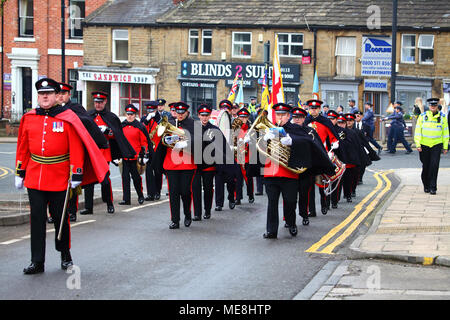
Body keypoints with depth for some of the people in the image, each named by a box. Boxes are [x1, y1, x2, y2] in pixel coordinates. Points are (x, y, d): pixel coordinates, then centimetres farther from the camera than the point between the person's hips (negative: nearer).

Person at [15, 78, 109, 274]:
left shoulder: (67, 118, -5)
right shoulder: (29, 118, 6)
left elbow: (76, 147, -7)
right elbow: (23, 148, 12)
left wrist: (76, 174, -11)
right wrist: (19, 173, 11)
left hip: (59, 179, -3)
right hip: (34, 178, 3)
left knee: (60, 218, 8)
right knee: (37, 218, 1)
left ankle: (65, 255, 28)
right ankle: (37, 262, 5)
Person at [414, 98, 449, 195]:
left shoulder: (442, 117, 2)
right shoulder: (422, 116, 0)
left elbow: (445, 132, 7)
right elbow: (418, 131, 0)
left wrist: (445, 147, 6)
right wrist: (418, 144, -7)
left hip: (437, 144, 0)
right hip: (424, 145, 0)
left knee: (434, 166, -11)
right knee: (426, 166, 7)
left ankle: (433, 187, -7)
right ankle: (426, 186, 25)